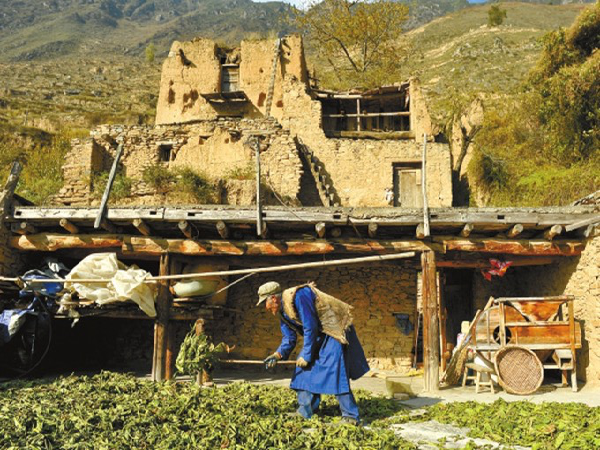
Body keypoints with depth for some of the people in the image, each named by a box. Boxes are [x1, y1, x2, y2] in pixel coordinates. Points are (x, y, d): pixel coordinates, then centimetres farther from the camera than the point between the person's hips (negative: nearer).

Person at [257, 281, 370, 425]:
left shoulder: (298, 296, -26)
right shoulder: (283, 312, 5)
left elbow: (310, 328, -26)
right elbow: (289, 339, 7)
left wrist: (306, 355, -19)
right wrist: (278, 355, -11)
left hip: (335, 330, -10)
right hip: (319, 335, 10)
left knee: (334, 370, -17)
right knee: (304, 369, 6)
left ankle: (351, 416, -10)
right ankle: (305, 411, 14)